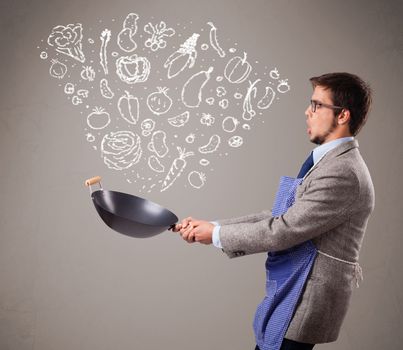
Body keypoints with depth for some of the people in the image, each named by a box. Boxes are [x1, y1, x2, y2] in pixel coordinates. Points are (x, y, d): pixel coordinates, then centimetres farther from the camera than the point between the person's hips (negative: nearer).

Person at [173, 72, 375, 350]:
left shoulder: (343, 173, -22)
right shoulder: (331, 161, 11)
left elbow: (282, 231, -22)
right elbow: (279, 219, 9)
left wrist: (217, 234, -10)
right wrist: (212, 225, 2)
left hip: (305, 301, -9)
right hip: (292, 293, 9)